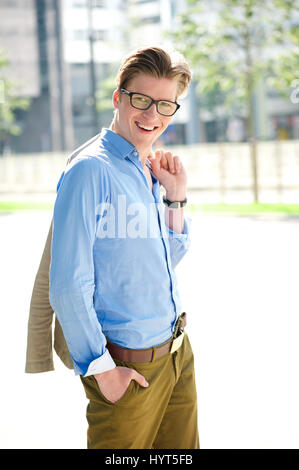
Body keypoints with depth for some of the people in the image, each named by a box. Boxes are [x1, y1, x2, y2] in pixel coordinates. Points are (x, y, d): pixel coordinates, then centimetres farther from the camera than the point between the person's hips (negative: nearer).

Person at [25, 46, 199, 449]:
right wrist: (101, 368, -14)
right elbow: (67, 284, -18)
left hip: (179, 354, 8)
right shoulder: (91, 170, -15)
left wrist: (175, 196, 6)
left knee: (182, 446, 18)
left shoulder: (151, 171, 10)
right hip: (127, 367, -8)